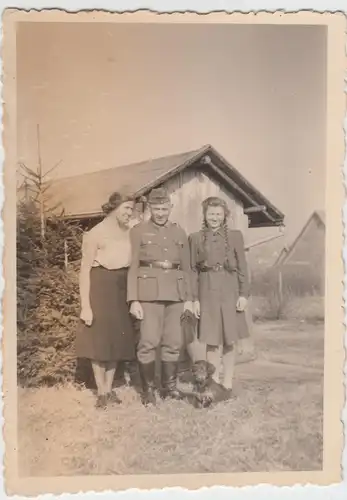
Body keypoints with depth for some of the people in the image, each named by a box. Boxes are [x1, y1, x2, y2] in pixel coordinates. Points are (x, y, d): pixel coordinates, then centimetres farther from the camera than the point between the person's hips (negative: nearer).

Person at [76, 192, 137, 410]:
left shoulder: (128, 232, 5)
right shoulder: (95, 233, -11)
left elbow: (134, 263, 9)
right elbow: (85, 271, -12)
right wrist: (85, 306, -17)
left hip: (122, 288, 6)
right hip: (101, 288, -5)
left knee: (117, 340, 11)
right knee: (100, 341, 3)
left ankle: (110, 390, 23)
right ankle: (102, 392, 16)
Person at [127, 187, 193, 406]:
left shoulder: (180, 232, 14)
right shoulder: (138, 231, 4)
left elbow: (186, 268, 14)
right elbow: (133, 267, -1)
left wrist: (189, 298, 8)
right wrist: (134, 300, -9)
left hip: (175, 293, 3)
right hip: (149, 292, -3)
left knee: (173, 342, 7)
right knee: (148, 342, -3)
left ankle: (170, 385, 23)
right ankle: (148, 389, 11)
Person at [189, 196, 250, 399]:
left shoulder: (235, 236, 5)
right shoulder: (195, 238, 6)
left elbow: (243, 268, 4)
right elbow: (193, 270, 4)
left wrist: (244, 294, -3)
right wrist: (194, 298, -1)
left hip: (230, 293, 0)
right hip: (208, 293, 0)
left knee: (230, 340, 5)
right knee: (212, 341, 2)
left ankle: (228, 383, 18)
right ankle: (214, 384, 15)